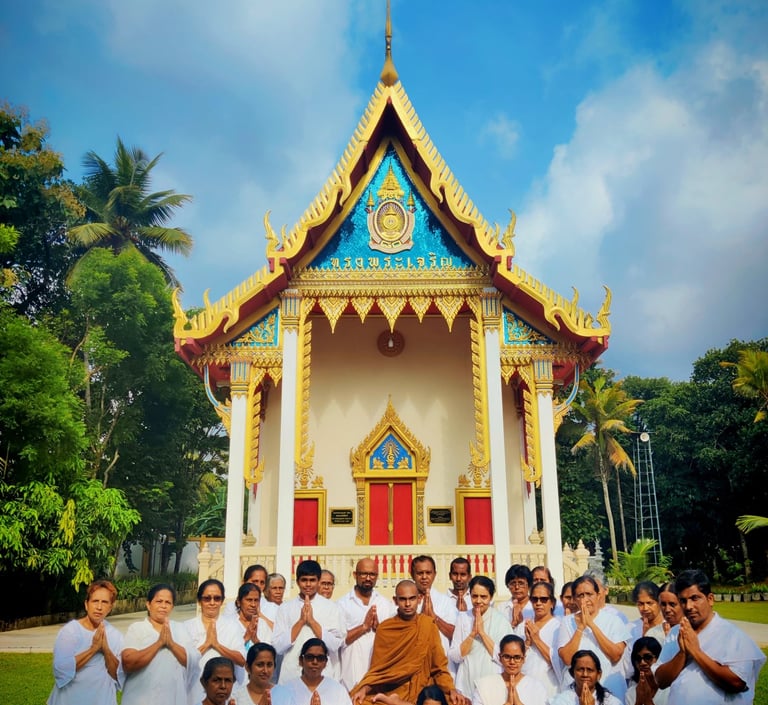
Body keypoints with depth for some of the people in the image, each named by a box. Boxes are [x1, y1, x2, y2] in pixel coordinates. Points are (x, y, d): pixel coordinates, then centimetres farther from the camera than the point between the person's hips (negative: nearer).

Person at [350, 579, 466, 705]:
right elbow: (377, 668, 5)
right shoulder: (384, 628, 3)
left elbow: (439, 666, 4)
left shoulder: (428, 624, 2)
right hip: (390, 692, -1)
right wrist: (364, 689, -13)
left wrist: (452, 690, -12)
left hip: (423, 691, 1)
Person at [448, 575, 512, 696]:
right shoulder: (463, 618, 0)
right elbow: (454, 656, -5)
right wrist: (473, 633, -16)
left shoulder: (501, 620, -5)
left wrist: (482, 632, -17)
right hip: (466, 687, 2)